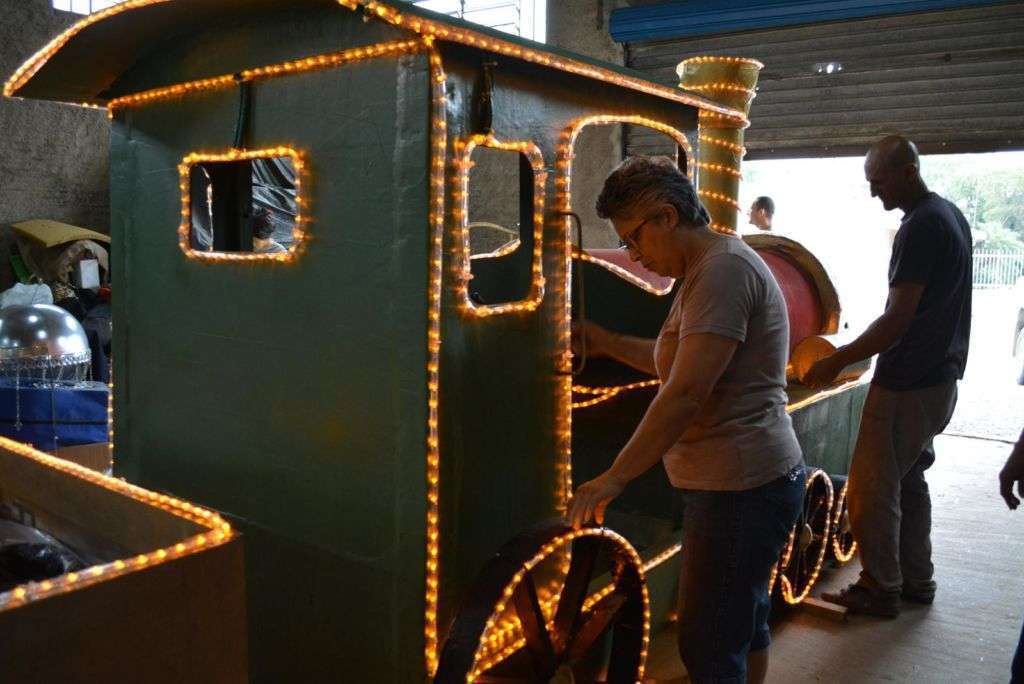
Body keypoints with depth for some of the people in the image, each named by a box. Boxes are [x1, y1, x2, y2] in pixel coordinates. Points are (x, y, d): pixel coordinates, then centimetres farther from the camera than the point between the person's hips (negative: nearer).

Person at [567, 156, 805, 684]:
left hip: (740, 491, -11)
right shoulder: (713, 268, 14)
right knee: (743, 623, 23)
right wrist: (606, 343, 16)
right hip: (748, 481, 11)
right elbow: (676, 361, 24)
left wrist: (614, 478, -22)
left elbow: (686, 393, -26)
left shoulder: (723, 270, -19)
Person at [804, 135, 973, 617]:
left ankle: (881, 589, 12)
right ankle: (916, 581, 29)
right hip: (941, 376, 10)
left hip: (906, 385, -10)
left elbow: (898, 320, -24)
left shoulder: (920, 228, -19)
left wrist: (838, 361, -17)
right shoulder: (952, 216, 12)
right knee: (908, 481, 19)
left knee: (873, 487, 1)